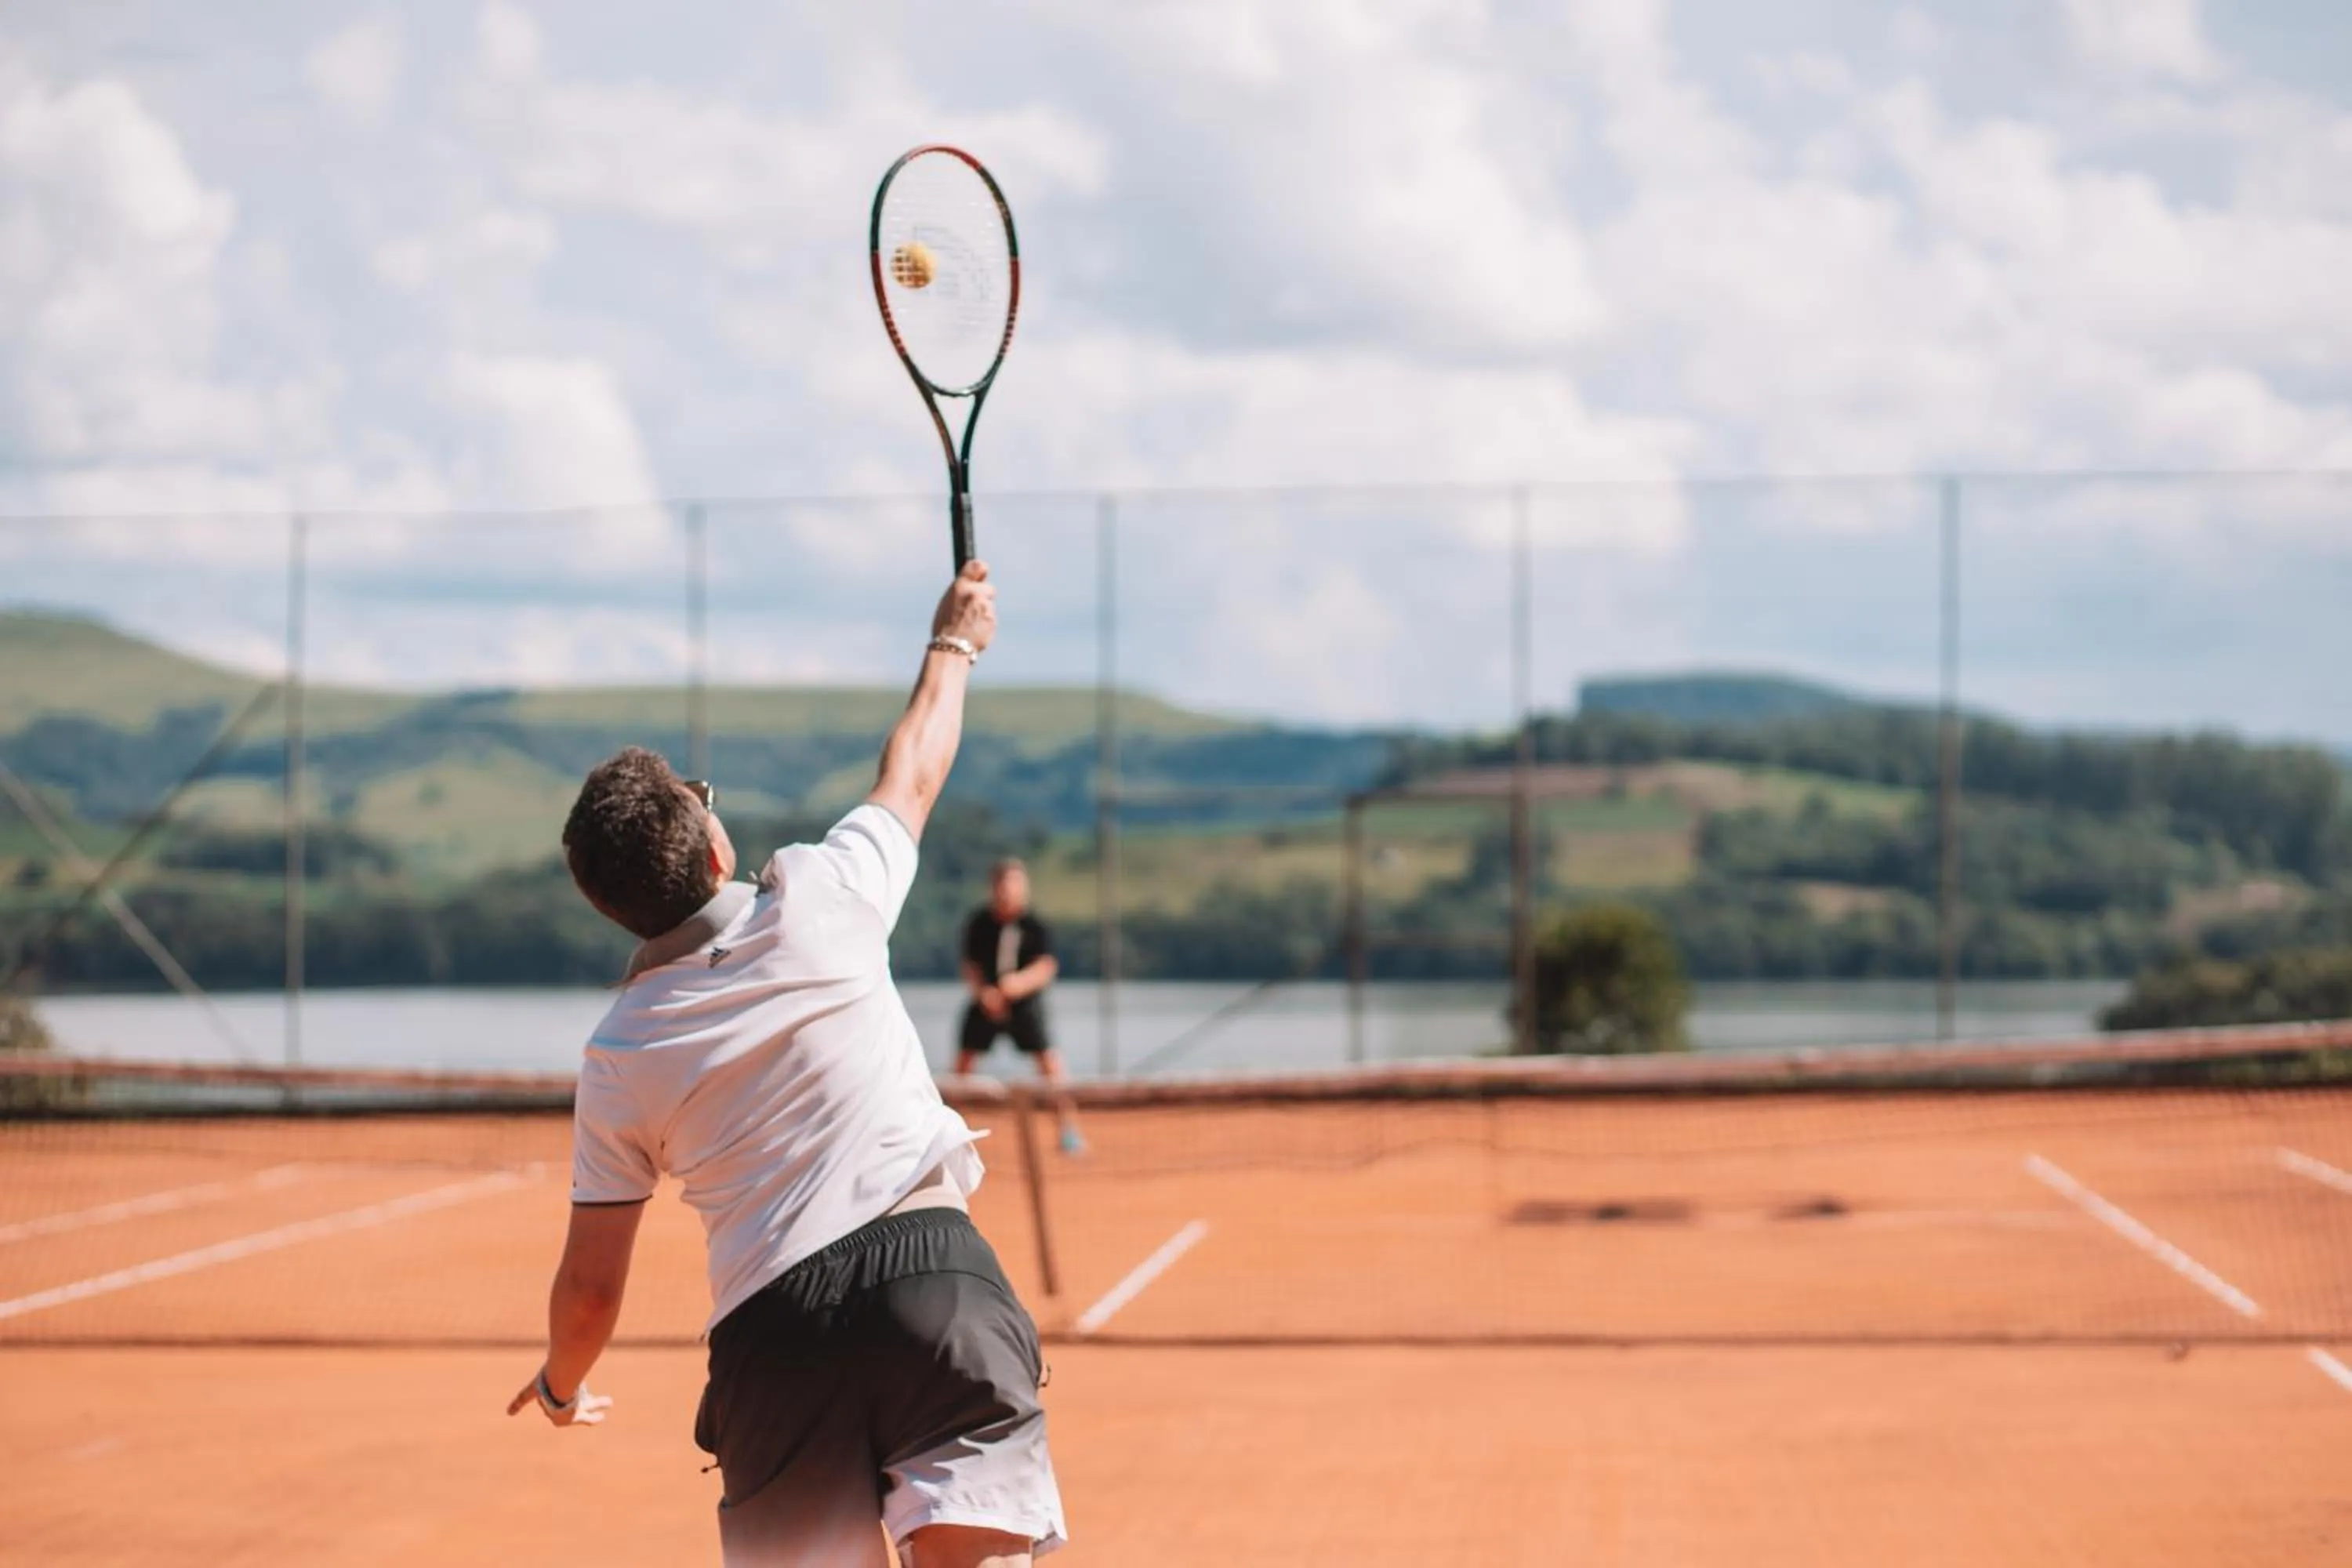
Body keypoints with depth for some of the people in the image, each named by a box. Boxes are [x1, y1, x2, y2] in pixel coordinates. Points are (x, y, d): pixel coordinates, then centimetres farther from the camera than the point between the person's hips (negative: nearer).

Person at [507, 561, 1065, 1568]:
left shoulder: (619, 1058, 9)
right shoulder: (816, 902, 4)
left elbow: (591, 1286, 13)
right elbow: (913, 776, 24)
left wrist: (560, 1385, 35)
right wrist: (954, 645, 43)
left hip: (771, 1332, 2)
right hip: (927, 1264, -2)